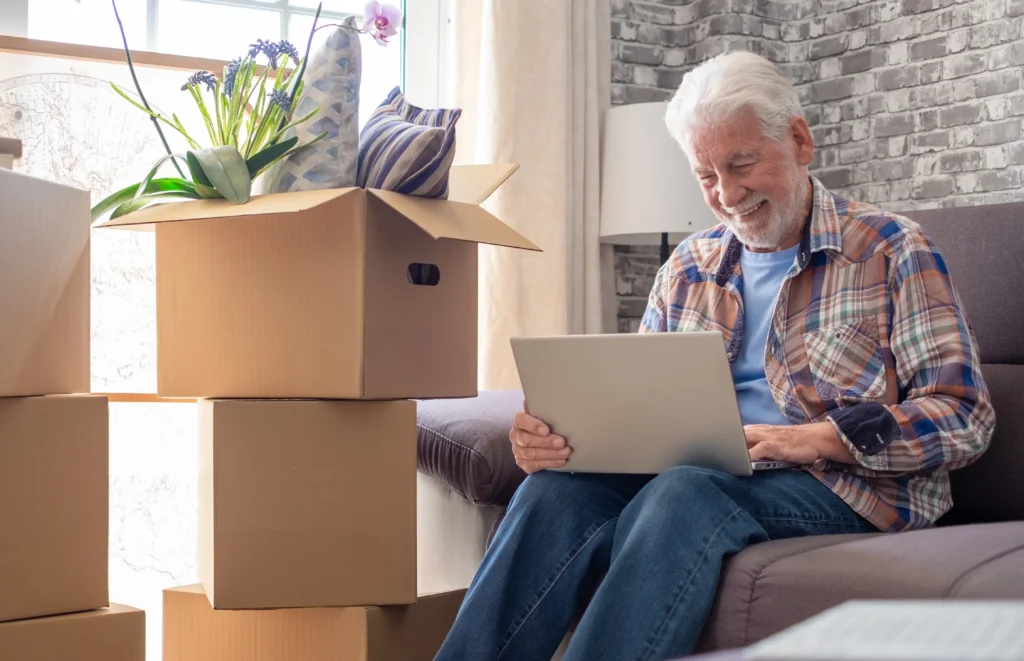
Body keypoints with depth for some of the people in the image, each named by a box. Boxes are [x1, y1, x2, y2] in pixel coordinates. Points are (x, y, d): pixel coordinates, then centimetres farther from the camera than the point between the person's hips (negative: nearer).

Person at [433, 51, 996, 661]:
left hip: (843, 482, -4)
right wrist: (559, 431, -6)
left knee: (683, 495, -36)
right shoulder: (689, 267, 19)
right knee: (559, 489, -27)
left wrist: (819, 438, -19)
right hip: (697, 473, 4)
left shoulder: (891, 250, 3)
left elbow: (964, 416, -4)